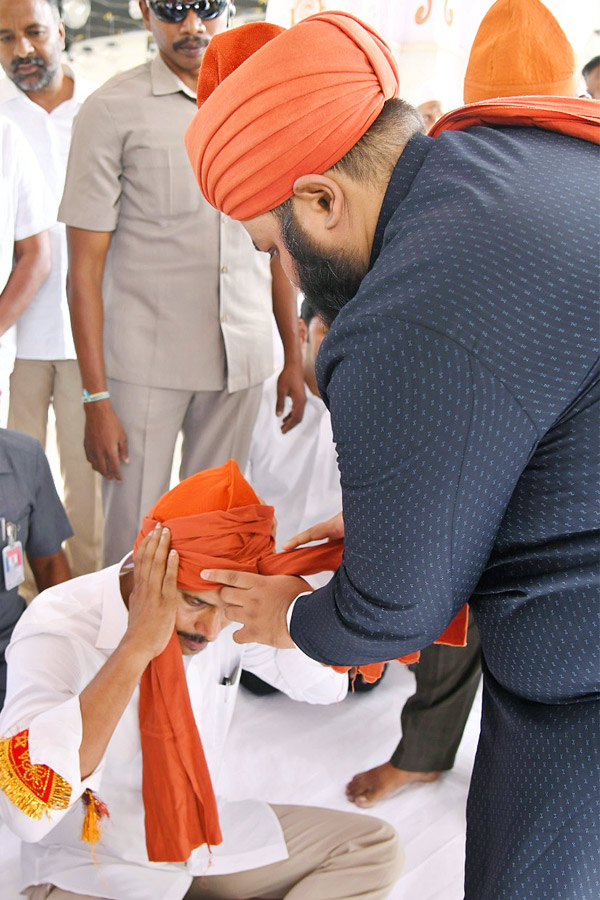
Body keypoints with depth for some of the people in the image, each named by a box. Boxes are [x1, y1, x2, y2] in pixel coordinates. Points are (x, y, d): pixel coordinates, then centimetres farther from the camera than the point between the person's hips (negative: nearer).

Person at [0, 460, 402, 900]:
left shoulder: (229, 608, -9)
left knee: (373, 847, -4)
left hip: (205, 838, 7)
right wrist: (136, 646, -40)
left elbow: (327, 684, 4)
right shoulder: (57, 630, -25)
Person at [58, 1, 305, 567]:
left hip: (241, 361, 4)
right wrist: (96, 398, -10)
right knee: (134, 541, 2)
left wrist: (293, 357, 15)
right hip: (145, 365, -3)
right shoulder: (112, 110, -4)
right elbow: (85, 266, -6)